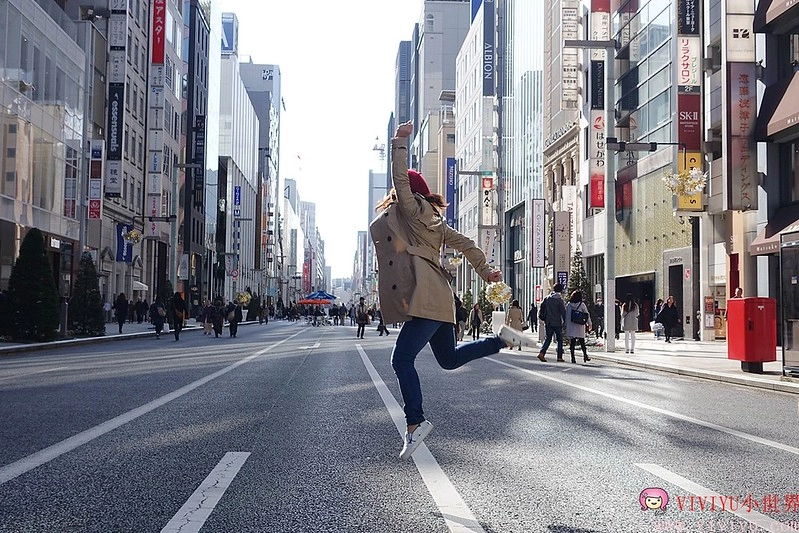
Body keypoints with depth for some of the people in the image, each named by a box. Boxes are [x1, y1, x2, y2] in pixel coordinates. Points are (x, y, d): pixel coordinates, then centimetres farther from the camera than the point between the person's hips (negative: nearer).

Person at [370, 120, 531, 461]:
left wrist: (399, 142, -9)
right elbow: (463, 243, 19)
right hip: (436, 299, 10)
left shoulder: (410, 209, -2)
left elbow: (400, 178, -13)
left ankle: (415, 422, -10)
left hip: (426, 298, -10)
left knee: (402, 359, -12)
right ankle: (502, 339, 25)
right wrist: (485, 271, 22)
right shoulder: (430, 219, 20)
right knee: (449, 359, 23)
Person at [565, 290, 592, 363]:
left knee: (572, 342, 3)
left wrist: (566, 325, 11)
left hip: (570, 327, 2)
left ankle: (573, 357, 0)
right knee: (582, 342, 6)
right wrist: (589, 324, 12)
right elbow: (587, 315, 2)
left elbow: (566, 316, 4)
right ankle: (585, 355, 0)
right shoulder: (582, 305, -4)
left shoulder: (568, 305, 1)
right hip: (580, 327, -1)